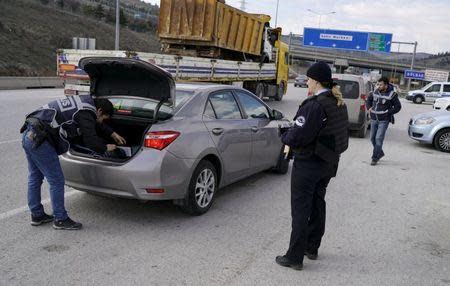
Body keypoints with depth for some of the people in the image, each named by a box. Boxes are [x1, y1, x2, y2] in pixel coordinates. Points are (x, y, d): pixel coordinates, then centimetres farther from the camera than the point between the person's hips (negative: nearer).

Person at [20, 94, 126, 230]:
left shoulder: (84, 103, 17)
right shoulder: (86, 113, -12)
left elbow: (94, 125, 32)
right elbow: (90, 140, -15)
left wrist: (113, 134, 31)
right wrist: (106, 147, 3)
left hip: (29, 134, 11)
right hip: (39, 139, -11)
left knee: (35, 178, 20)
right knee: (56, 181, -2)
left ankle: (37, 215, 33)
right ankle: (60, 220, 8)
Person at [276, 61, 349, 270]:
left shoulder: (314, 105, -23)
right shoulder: (339, 104, 6)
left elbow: (297, 137, -27)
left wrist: (285, 135, -4)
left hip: (308, 165, -9)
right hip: (328, 164, 9)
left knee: (301, 210, 0)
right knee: (317, 204, 20)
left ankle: (295, 257, 9)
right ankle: (312, 247, 34)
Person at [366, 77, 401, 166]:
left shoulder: (391, 95, -11)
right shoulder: (375, 92, 3)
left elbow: (398, 107, -4)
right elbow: (369, 99, 22)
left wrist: (388, 112, -13)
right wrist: (369, 107, 5)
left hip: (384, 121, -6)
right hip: (374, 119, 6)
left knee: (379, 139, -11)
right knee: (373, 138, 13)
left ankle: (375, 157, -2)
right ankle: (380, 153, 34)